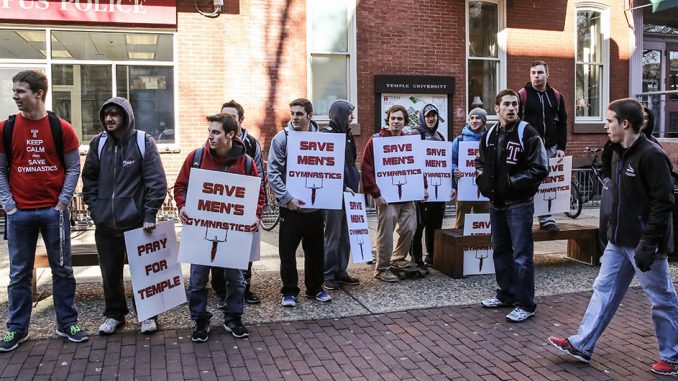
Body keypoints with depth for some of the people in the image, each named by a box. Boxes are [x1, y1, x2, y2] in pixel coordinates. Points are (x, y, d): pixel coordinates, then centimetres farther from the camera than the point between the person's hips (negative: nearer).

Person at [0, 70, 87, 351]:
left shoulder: (61, 128, -1)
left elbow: (73, 168, 2)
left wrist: (62, 202, -5)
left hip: (54, 211, -1)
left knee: (62, 269, 7)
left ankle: (67, 324, 19)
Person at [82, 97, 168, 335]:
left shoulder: (143, 142, -6)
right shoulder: (98, 143, 5)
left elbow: (156, 181, -8)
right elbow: (89, 179, 13)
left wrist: (150, 214, -12)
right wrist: (94, 208, 4)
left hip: (136, 220, -3)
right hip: (105, 222, 4)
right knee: (110, 271, 12)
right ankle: (114, 314, 28)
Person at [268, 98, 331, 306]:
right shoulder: (282, 138, -5)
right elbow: (273, 173, -8)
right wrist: (287, 198, -14)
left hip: (315, 205, 3)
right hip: (290, 206, -3)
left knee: (316, 249, 12)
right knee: (287, 250, 2)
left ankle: (315, 288, 28)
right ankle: (289, 291, 17)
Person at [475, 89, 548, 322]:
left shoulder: (527, 134, -10)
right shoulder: (489, 135, 10)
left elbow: (540, 170, -15)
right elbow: (481, 161, 25)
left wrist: (511, 181, -19)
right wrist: (481, 176, 4)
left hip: (519, 204, -7)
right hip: (496, 203, 7)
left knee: (522, 255, -4)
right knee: (500, 251, 17)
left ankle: (525, 305, 4)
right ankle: (506, 295, 31)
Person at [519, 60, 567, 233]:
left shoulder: (556, 96, 10)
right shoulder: (522, 95, -2)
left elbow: (562, 123, 12)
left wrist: (561, 147, 4)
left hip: (550, 148, 3)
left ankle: (546, 219, 12)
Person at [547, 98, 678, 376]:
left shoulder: (651, 156, -17)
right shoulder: (619, 155, 11)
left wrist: (647, 243, -22)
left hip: (642, 243, -9)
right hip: (619, 241, 9)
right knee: (604, 290, 11)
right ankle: (582, 346, 17)